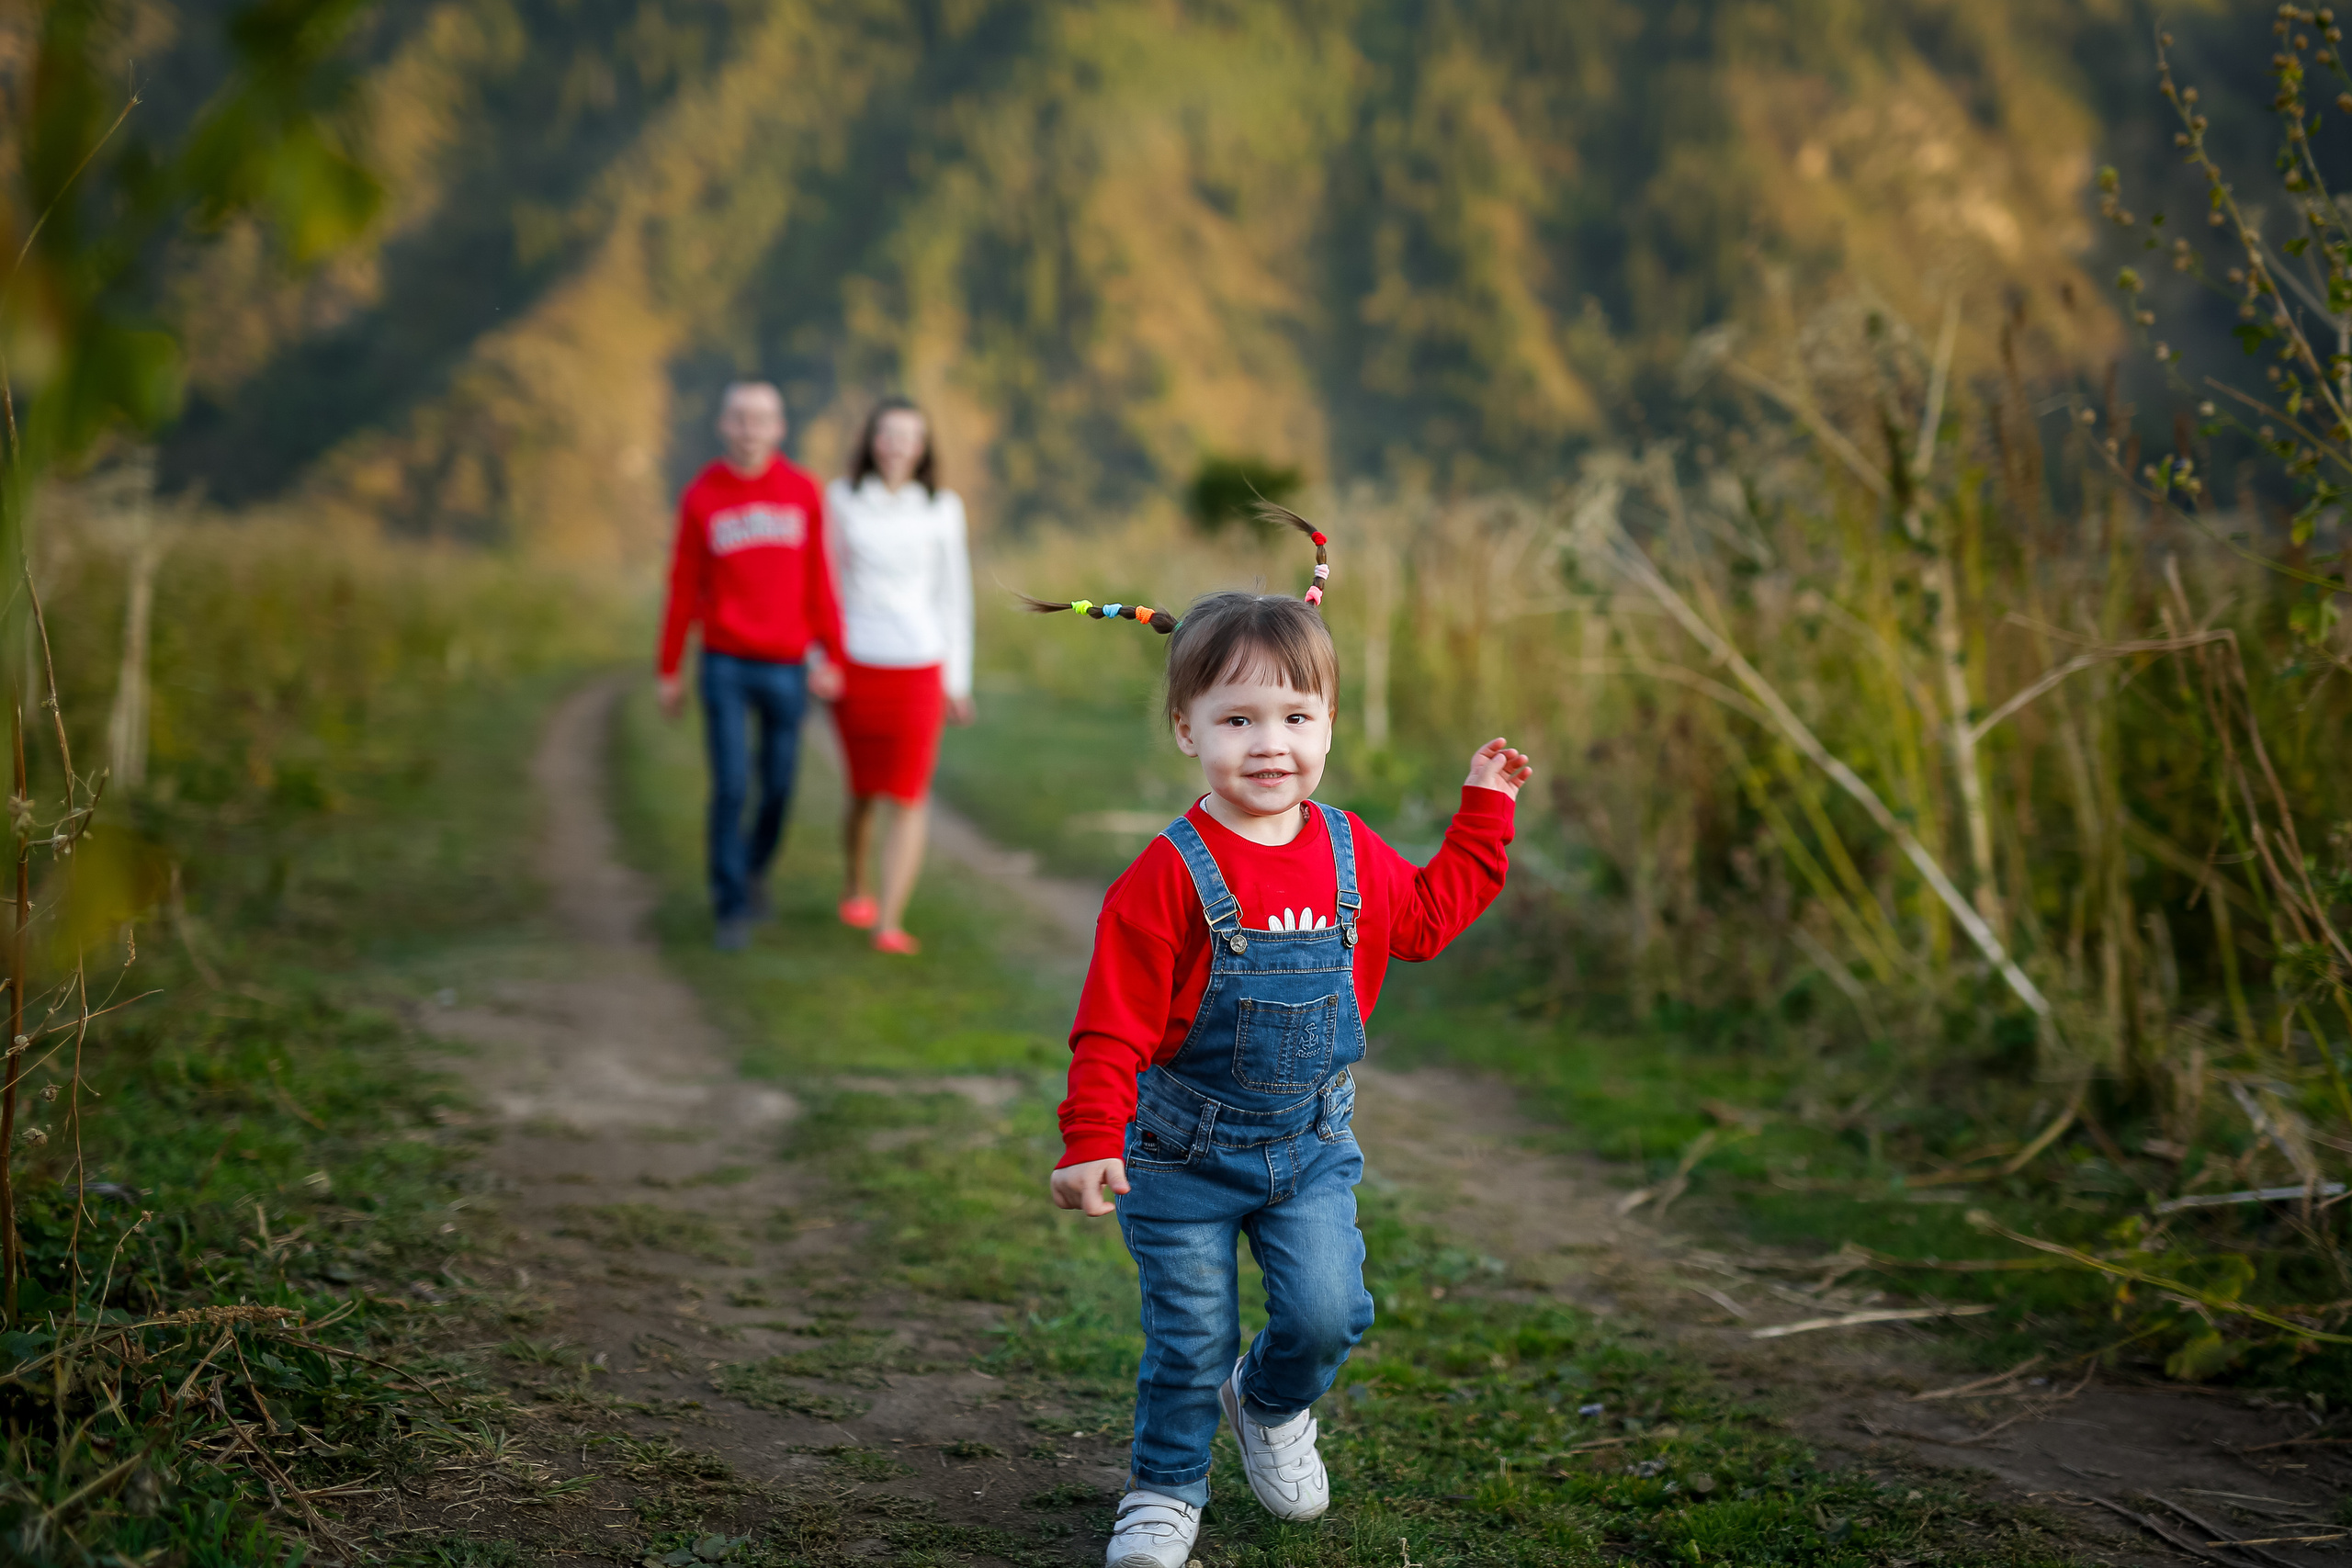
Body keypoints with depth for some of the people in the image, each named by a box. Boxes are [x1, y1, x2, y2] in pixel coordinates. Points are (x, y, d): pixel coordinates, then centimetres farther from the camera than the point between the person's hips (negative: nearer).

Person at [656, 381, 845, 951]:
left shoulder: (803, 492, 1)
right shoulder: (701, 497, -1)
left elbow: (818, 582, 3)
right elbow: (683, 588, 2)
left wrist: (831, 657, -1)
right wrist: (669, 673, 4)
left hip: (787, 667, 2)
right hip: (725, 666, -2)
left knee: (778, 786, 9)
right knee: (730, 788, -7)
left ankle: (754, 867, 37)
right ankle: (733, 908, 4)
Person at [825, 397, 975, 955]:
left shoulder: (942, 509, 3)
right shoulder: (842, 499, 3)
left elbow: (953, 595, 7)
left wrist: (958, 679, 7)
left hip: (920, 666, -1)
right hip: (856, 663, 1)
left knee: (910, 797, -8)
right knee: (864, 792, 11)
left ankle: (890, 922, -10)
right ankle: (857, 889, 36)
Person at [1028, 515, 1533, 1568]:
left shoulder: (1353, 857, -1)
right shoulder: (1168, 879, -18)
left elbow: (1427, 914, 20)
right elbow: (1114, 1025, -15)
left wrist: (1483, 809, 16)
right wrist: (1092, 1144, -22)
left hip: (1312, 1142, 4)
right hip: (1185, 1151, -3)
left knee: (1328, 1311, -7)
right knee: (1189, 1339, 4)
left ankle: (1271, 1405, 26)